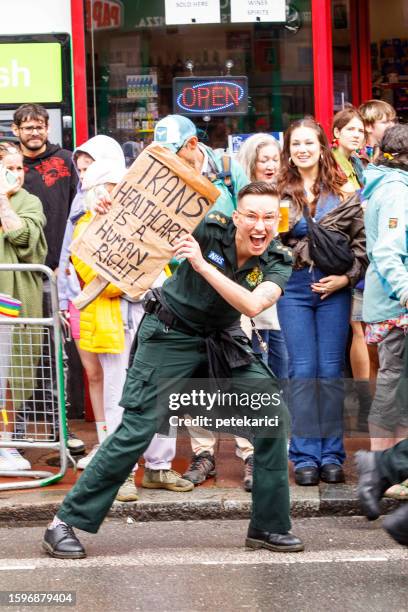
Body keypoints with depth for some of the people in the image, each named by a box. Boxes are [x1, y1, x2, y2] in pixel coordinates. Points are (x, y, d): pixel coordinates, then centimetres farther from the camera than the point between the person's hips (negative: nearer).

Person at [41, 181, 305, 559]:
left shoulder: (278, 262, -11)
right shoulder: (211, 229, -18)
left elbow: (252, 305, -29)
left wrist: (202, 265, -37)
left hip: (223, 341, 4)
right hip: (171, 333, -4)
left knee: (274, 412, -7)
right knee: (138, 428, -10)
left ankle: (269, 526, 6)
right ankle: (65, 523, -2)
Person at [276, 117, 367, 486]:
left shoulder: (343, 192, 4)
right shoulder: (279, 193, 6)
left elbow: (361, 240, 3)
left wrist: (347, 277, -8)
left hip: (334, 288, 0)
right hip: (294, 288, 0)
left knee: (331, 371, 3)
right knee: (303, 371, 0)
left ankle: (331, 455, 10)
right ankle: (305, 456, 5)